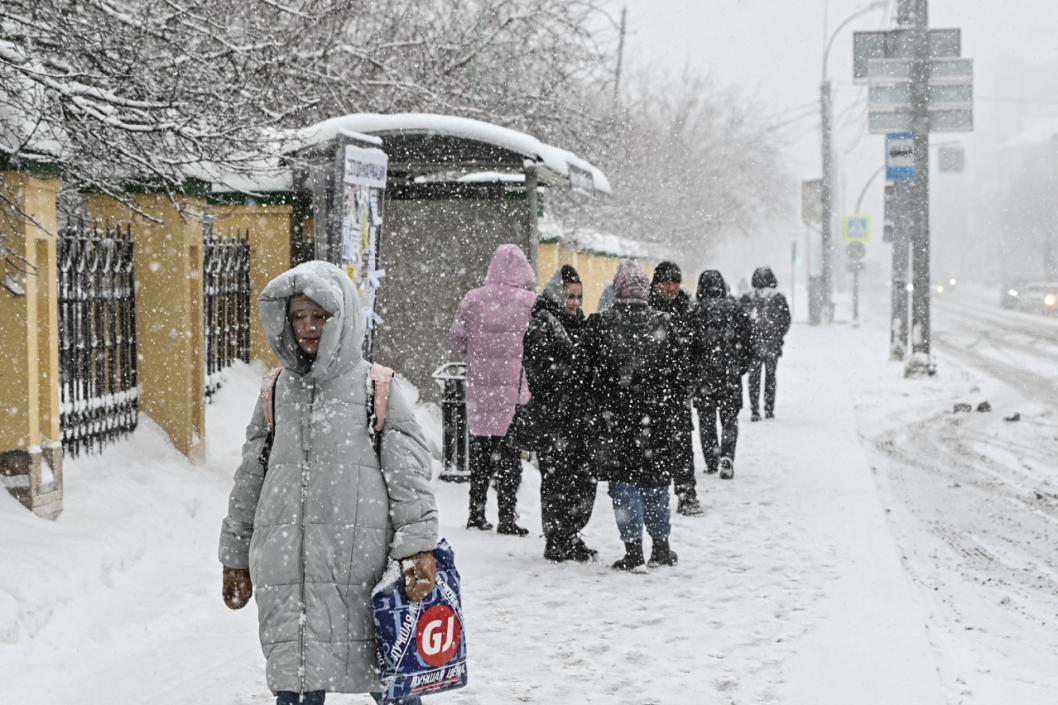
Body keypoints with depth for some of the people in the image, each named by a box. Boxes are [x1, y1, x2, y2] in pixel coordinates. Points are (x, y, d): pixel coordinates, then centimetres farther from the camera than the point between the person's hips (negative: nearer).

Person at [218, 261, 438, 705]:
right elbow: (250, 479, 20)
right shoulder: (276, 394, 14)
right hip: (286, 570, 3)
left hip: (362, 567, -3)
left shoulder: (378, 389, 3)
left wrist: (420, 549, -12)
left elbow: (410, 475, -2)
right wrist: (236, 557, 21)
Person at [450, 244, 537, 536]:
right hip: (514, 390, -3)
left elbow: (456, 339, 6)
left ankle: (476, 512, 19)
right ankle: (507, 517, 1)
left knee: (480, 449, 15)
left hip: (479, 385, 3)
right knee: (510, 454, 3)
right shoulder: (530, 301, -9)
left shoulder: (473, 299, -1)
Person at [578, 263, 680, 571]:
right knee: (655, 477, 13)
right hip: (654, 414, 2)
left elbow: (585, 367, -4)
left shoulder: (598, 324, -6)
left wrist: (602, 403, 10)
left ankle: (633, 550, -2)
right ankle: (661, 547, 19)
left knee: (623, 479, 2)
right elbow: (675, 368, 3)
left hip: (613, 414, -2)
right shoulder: (662, 323, -1)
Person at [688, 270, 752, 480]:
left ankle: (712, 461, 12)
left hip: (704, 374, -1)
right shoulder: (735, 309, 1)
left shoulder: (697, 311, -6)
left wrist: (690, 374, 5)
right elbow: (746, 343, 6)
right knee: (730, 418, 7)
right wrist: (741, 367, 18)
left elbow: (691, 345, -5)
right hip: (731, 374, 1)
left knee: (706, 419, 12)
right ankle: (726, 457, -12)